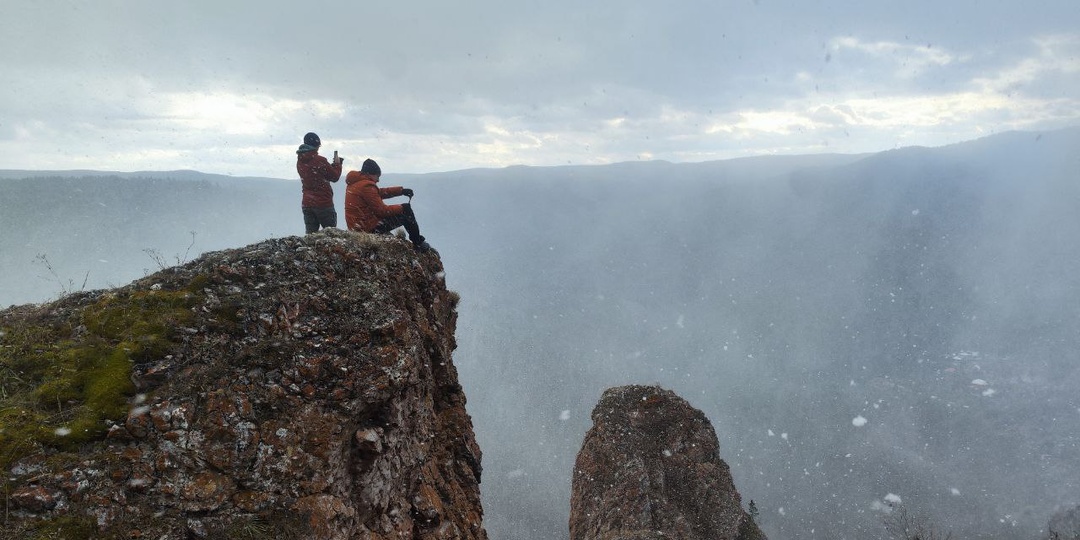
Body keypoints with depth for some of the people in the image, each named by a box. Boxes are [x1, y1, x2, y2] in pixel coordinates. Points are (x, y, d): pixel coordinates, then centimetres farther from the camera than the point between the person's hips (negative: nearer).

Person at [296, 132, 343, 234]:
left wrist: (333, 164, 15)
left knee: (311, 235, 5)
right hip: (323, 203, -6)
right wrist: (337, 164, 11)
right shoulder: (319, 160, -15)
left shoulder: (300, 161, 6)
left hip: (306, 204, 6)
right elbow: (334, 177, -6)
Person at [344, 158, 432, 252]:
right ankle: (419, 244, 10)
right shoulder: (367, 186, -19)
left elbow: (379, 192, 16)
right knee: (406, 212, -1)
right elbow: (382, 210, -18)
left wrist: (401, 190, 10)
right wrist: (401, 207, -5)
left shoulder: (355, 183, 12)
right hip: (370, 227, -10)